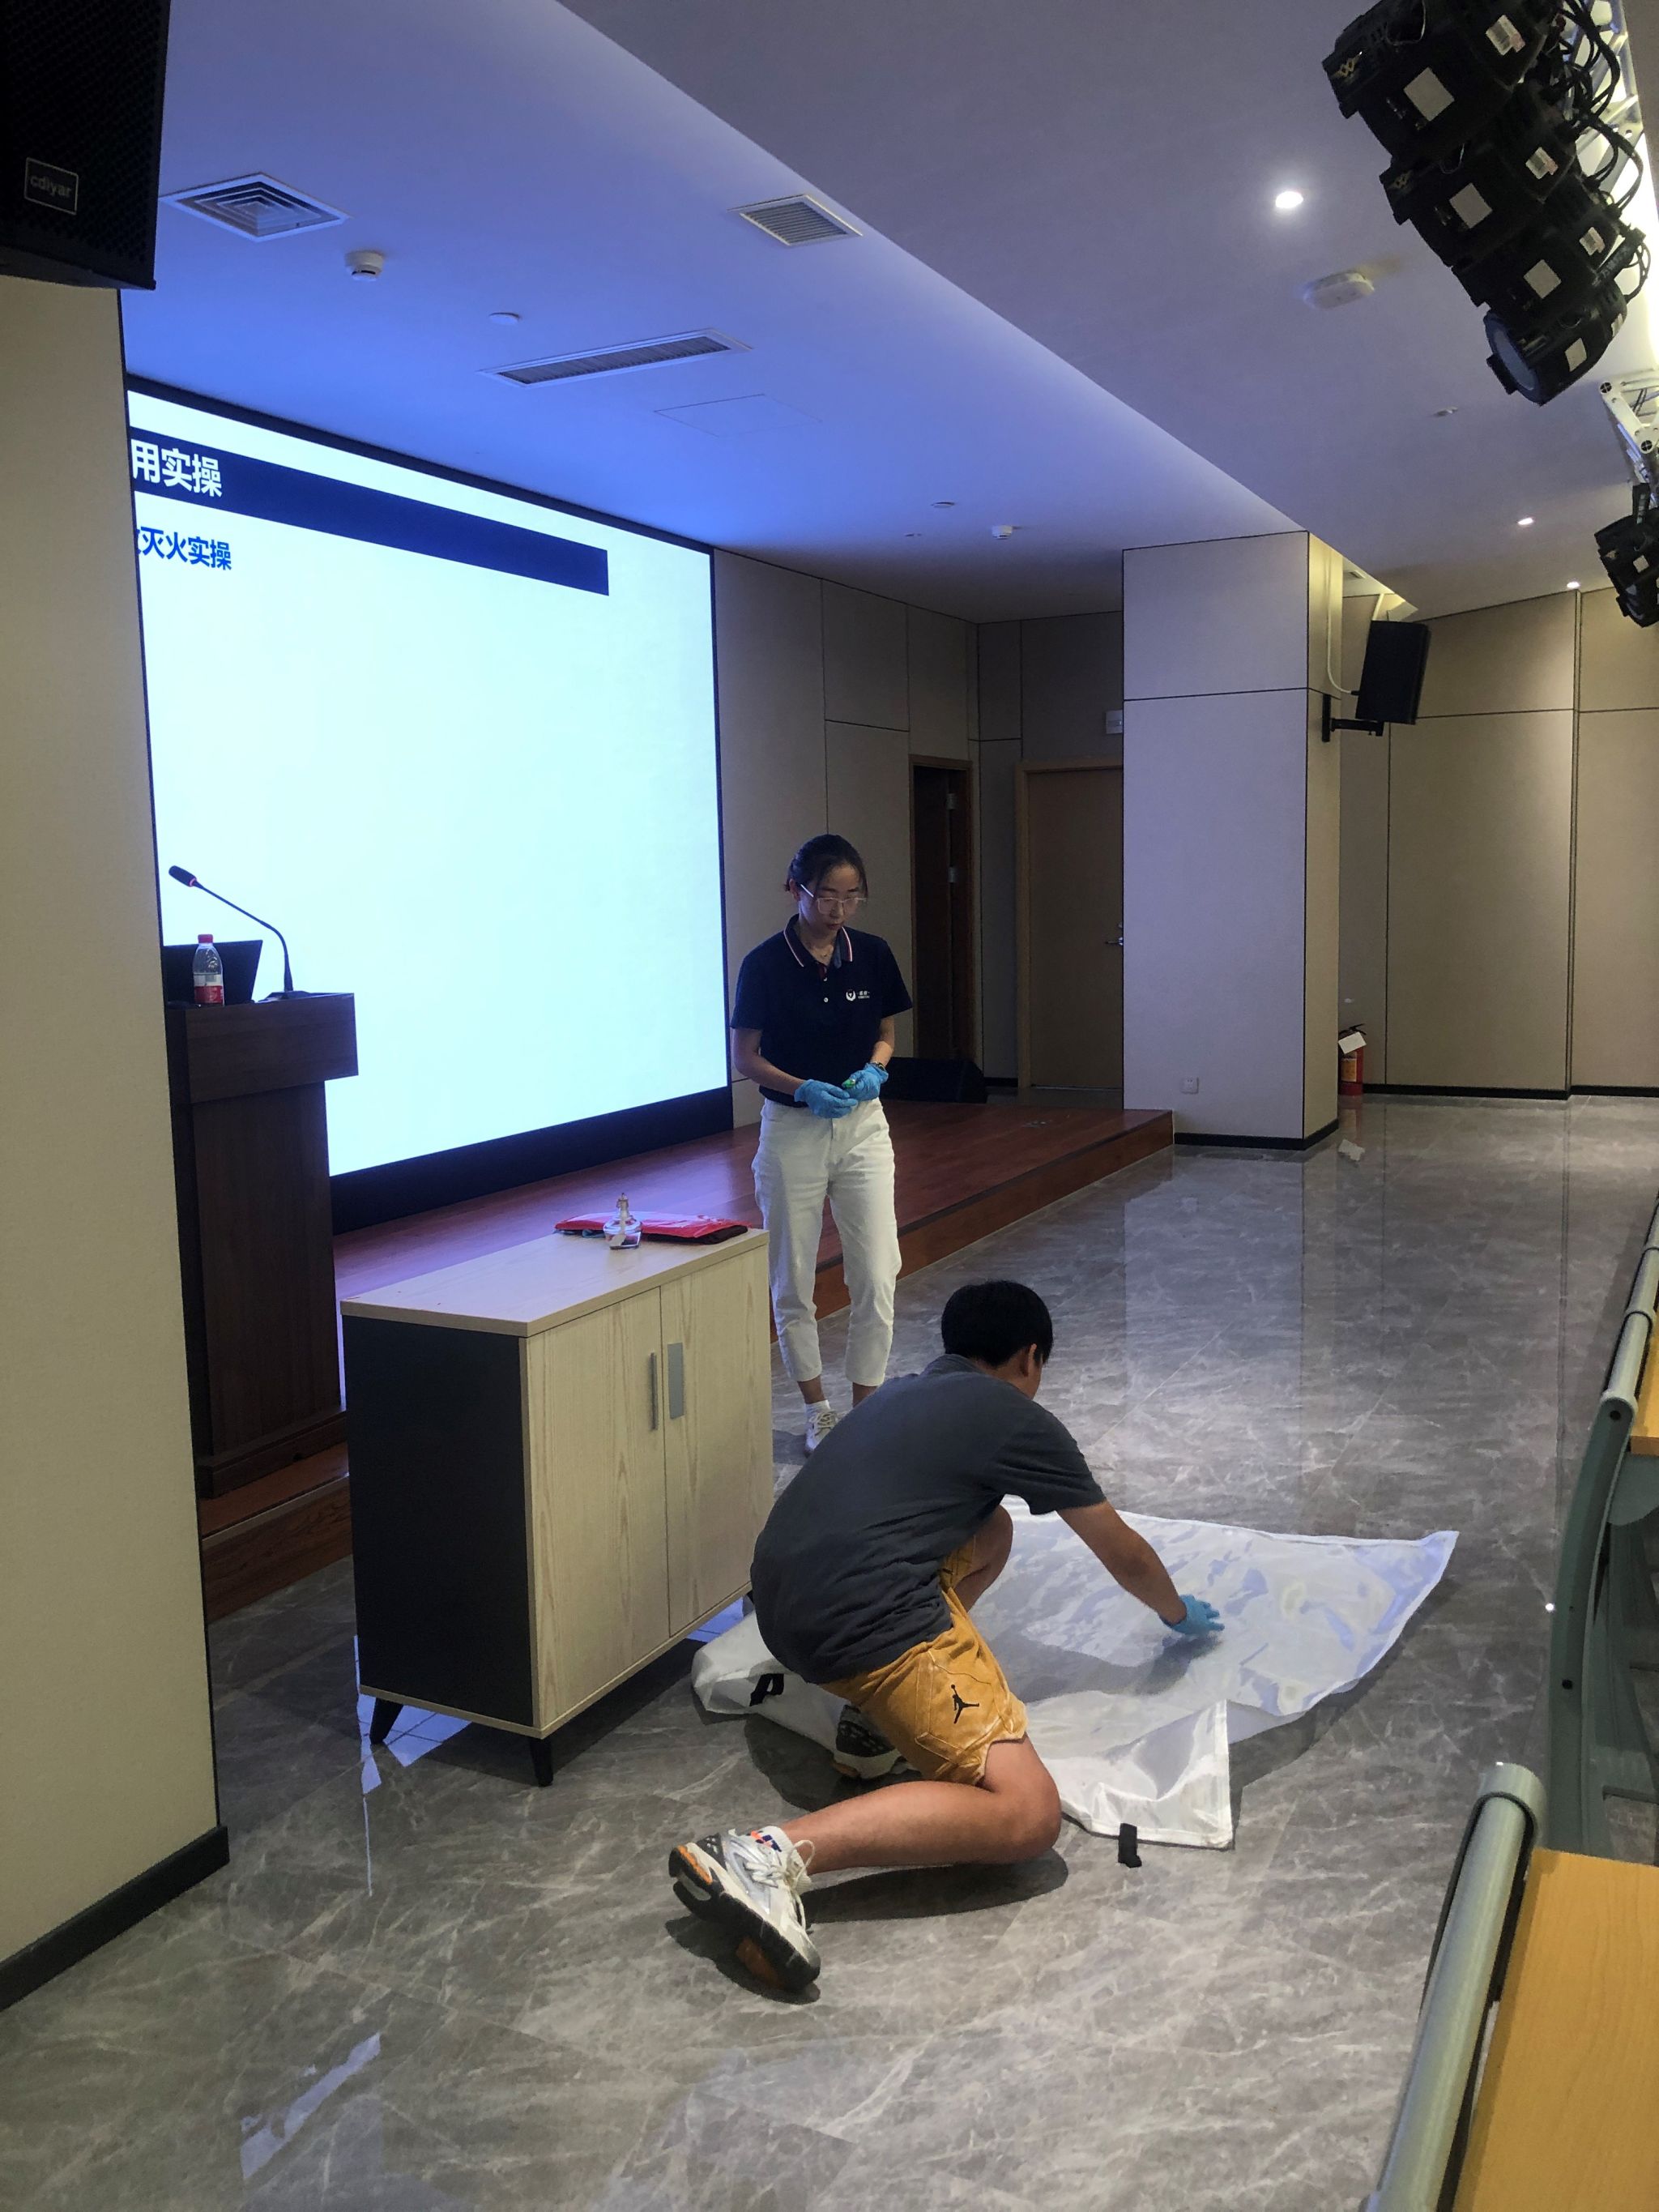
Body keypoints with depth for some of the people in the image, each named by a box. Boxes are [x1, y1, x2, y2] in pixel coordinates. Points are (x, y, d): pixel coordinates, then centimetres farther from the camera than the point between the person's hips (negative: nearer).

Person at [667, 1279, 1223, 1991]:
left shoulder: (907, 1393, 26)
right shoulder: (1019, 1421, 7)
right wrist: (1180, 1614, 40)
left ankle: (877, 1721, 15)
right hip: (861, 1620, -9)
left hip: (779, 1599, 9)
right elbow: (1126, 1558, 19)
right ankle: (776, 1853, -23)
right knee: (1028, 1813, -10)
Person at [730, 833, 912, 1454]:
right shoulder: (765, 964, -11)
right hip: (792, 1130, -2)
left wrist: (873, 1071, -11)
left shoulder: (872, 955, -2)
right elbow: (744, 1057, -5)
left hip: (863, 1127, 2)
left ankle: (866, 1410, 13)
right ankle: (818, 1409, 24)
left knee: (876, 1277, -1)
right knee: (793, 1282, 7)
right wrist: (804, 1088, -21)